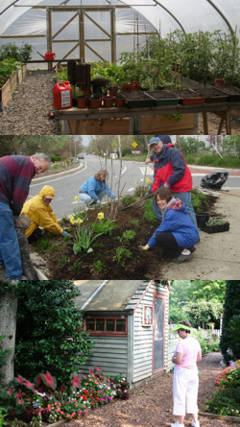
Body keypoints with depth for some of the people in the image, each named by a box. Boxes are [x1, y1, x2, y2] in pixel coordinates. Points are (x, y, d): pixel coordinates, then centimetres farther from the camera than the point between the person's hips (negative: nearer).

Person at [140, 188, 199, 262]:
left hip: (188, 237, -10)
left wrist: (149, 245, -6)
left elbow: (161, 230, -16)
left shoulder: (172, 212, -21)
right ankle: (188, 248, 13)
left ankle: (185, 252, -7)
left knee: (159, 237, -19)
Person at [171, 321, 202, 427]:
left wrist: (173, 359, -3)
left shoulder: (181, 343, -20)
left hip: (182, 372, -7)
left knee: (180, 398, 5)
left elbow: (178, 361, -24)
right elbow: (199, 358, 11)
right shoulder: (195, 342, 3)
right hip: (193, 371, 7)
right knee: (192, 397, 18)